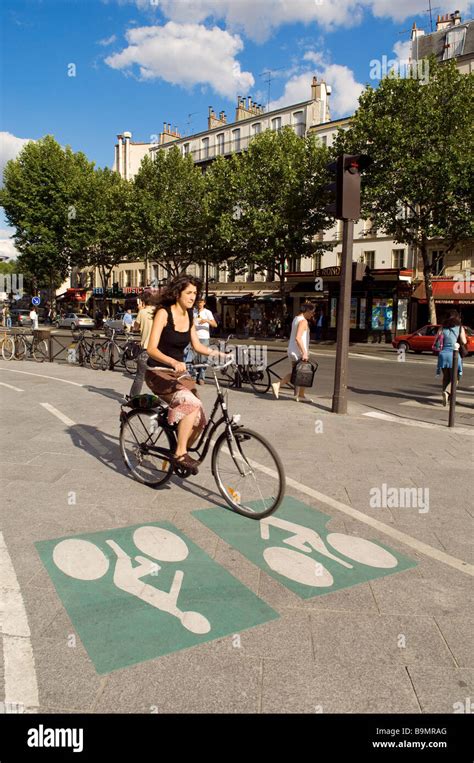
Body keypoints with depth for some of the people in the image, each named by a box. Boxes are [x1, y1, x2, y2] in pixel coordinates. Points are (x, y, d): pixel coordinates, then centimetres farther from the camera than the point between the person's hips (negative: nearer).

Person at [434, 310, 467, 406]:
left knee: (446, 377, 17)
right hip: (454, 354, -3)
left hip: (443, 354, 3)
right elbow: (464, 342, -6)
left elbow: (436, 341, 2)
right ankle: (447, 392, -20)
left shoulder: (442, 328, 8)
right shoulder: (460, 328, 0)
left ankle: (447, 398, 18)